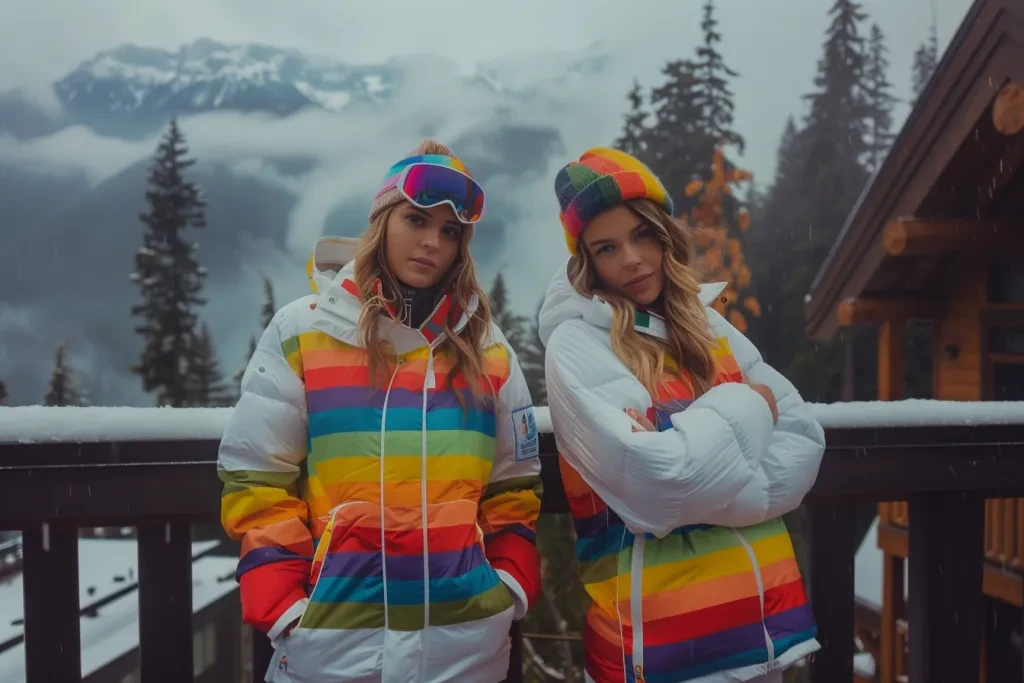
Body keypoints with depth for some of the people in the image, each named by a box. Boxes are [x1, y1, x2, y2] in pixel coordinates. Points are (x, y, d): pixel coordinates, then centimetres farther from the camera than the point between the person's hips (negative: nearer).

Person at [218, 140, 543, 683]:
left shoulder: (486, 347, 8)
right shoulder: (302, 331, -1)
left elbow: (514, 484, 11)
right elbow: (257, 481, -2)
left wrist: (512, 585, 0)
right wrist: (283, 606, -8)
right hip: (334, 636, -2)